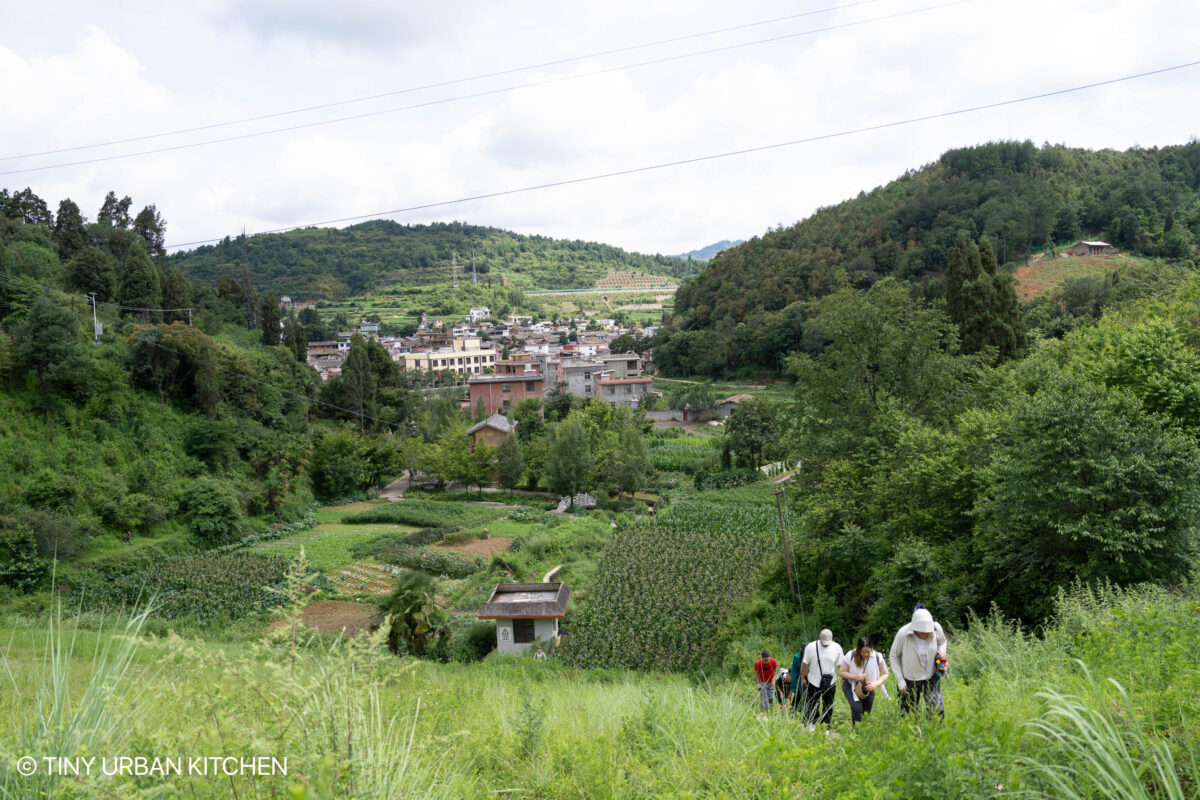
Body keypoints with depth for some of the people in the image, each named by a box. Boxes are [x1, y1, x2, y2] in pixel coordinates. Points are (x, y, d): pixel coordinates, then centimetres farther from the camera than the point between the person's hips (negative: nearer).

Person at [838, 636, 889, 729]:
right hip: (851, 686, -3)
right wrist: (855, 677, -31)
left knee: (866, 713, 10)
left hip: (868, 688, 3)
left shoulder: (877, 657, -19)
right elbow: (841, 672, -15)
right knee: (857, 708, -23)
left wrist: (876, 684, -27)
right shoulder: (850, 656, -24)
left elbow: (885, 674, -10)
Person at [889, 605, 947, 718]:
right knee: (906, 714, 7)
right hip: (909, 679, -1)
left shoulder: (936, 629, -16)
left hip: (931, 677, 1)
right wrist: (900, 680, -10)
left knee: (937, 711, -11)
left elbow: (942, 642, 9)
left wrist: (942, 651, -13)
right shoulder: (903, 634, -23)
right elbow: (894, 656, -7)